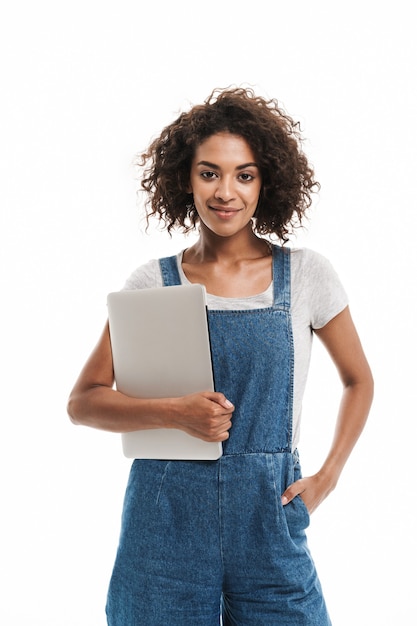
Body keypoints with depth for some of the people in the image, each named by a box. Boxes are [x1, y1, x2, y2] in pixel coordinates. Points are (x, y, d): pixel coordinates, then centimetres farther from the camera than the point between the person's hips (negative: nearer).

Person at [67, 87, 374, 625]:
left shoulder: (305, 275, 0)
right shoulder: (152, 283, 0)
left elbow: (358, 381, 13)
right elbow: (82, 403, 0)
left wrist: (327, 477, 2)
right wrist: (175, 412, -16)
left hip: (269, 520, 0)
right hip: (166, 520, 0)